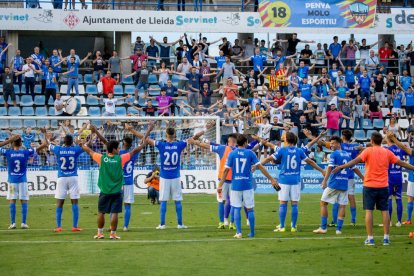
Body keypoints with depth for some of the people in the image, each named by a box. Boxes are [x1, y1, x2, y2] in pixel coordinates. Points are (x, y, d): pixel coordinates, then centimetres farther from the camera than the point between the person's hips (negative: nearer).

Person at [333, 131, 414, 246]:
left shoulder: (368, 151, -5)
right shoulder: (387, 152, 5)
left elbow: (356, 160, -16)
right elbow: (401, 163, 12)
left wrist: (341, 167, -18)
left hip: (370, 186, -3)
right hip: (383, 186, 3)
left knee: (369, 211, 1)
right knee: (385, 211, 9)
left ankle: (370, 238, -3)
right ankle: (386, 238, 8)